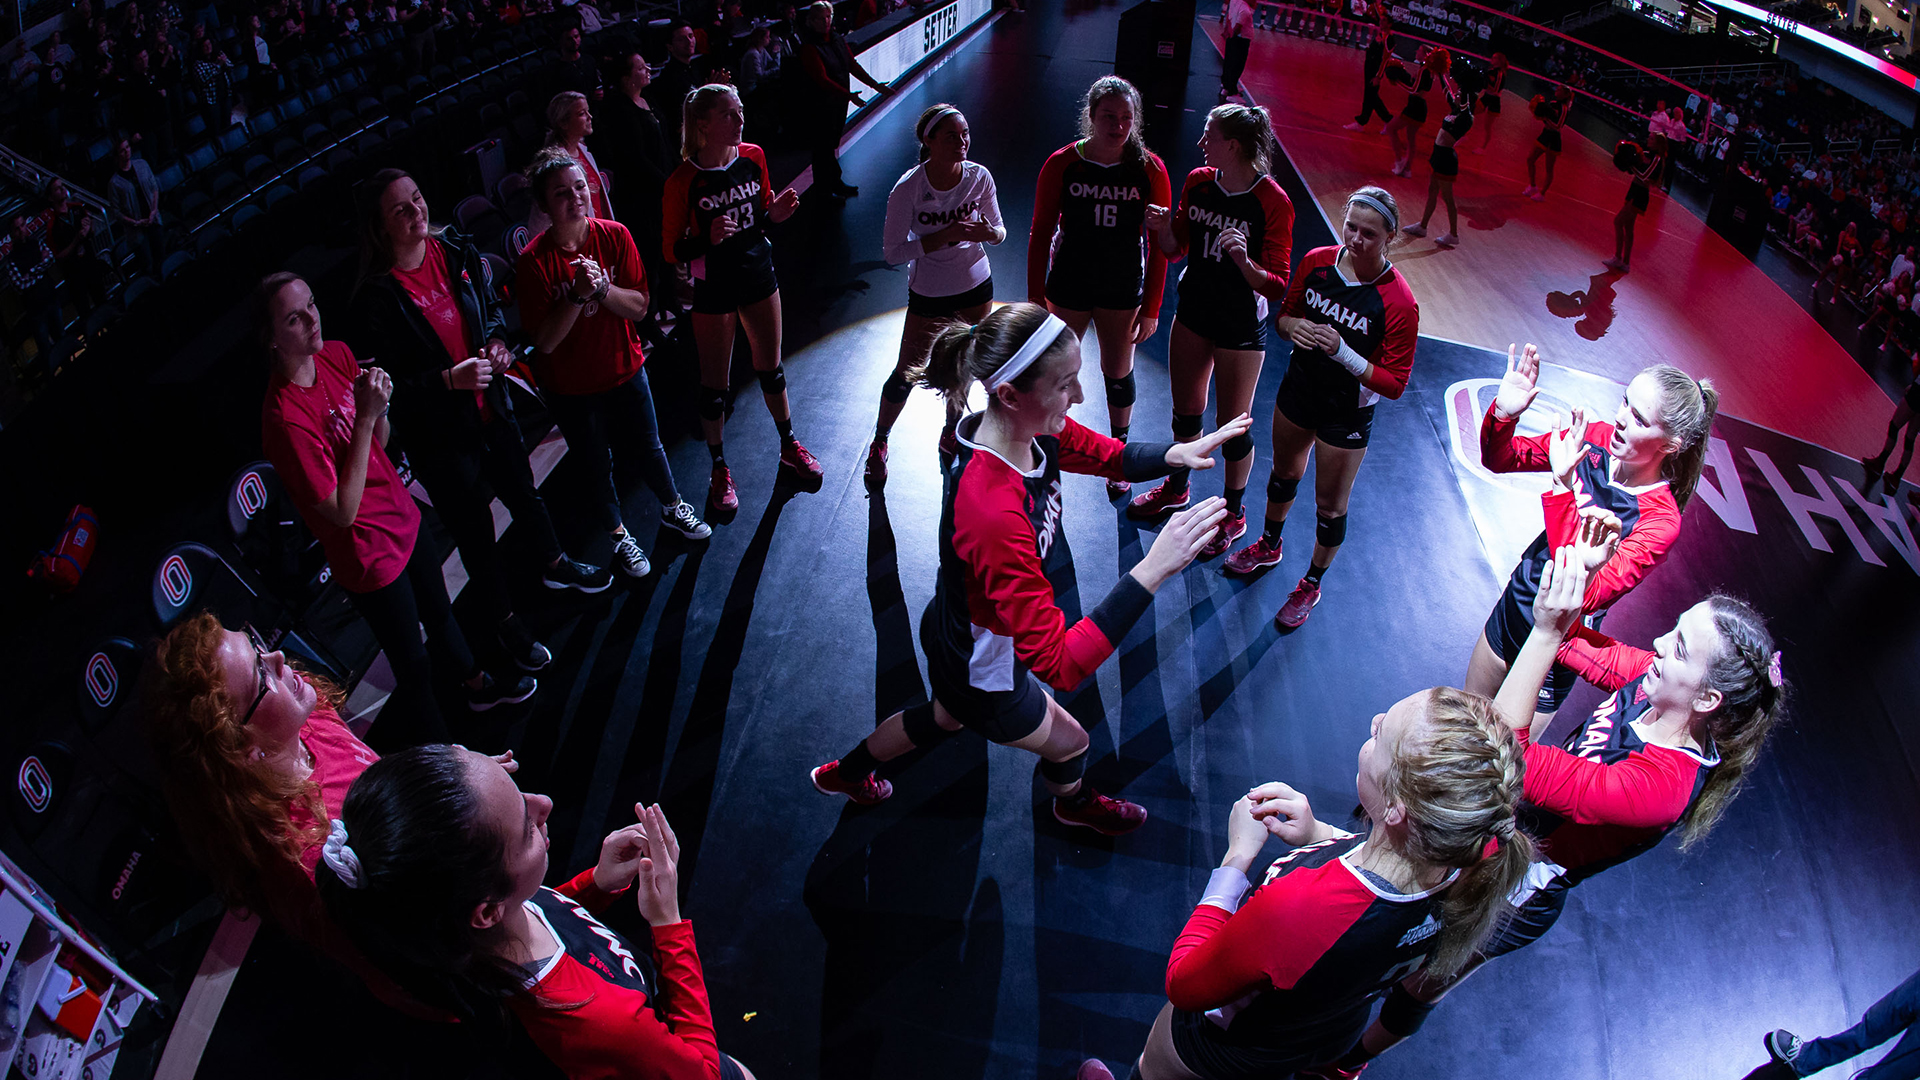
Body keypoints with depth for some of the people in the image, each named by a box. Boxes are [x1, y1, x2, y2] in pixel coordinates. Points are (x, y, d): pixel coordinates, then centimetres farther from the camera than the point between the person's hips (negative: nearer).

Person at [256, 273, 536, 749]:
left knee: (439, 612, 31)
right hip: (369, 554, -8)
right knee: (415, 669, 9)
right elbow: (343, 511, -27)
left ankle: (479, 685, 56)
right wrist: (364, 416, -30)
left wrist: (378, 409, -19)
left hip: (403, 517, 8)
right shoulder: (285, 417, -31)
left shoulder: (336, 355, -8)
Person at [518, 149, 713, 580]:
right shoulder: (534, 261, -21)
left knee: (647, 446, 21)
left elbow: (639, 306, -11)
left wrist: (601, 287, -28)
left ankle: (672, 508, 48)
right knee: (597, 463, 16)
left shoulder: (614, 236, -12)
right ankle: (619, 535, 39)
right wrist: (578, 294, -32)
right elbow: (544, 340, -21)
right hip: (570, 386, -2)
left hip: (625, 369, 3)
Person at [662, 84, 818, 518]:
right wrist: (708, 239, -31)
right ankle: (720, 470, 27)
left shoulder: (753, 157, -5)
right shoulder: (683, 181, -20)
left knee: (771, 368, 20)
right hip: (713, 289, -4)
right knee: (714, 384, 7)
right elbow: (671, 249, -13)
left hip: (758, 276, 5)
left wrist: (775, 214, -12)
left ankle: (789, 447, 41)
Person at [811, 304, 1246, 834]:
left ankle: (845, 772, 64)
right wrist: (1152, 570, -51)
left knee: (946, 716, 38)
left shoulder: (1035, 429, -20)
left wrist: (1177, 453, -20)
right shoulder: (993, 515, -46)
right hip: (979, 673, -7)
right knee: (1068, 741, 24)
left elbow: (1112, 455, 2)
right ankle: (1075, 805, 62)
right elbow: (1059, 664, -44)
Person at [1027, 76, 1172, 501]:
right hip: (1069, 288, 0)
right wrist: (1036, 300, -4)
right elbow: (1041, 234, -4)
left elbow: (1159, 244, -4)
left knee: (1118, 374, 15)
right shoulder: (1061, 164, -11)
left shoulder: (1150, 169, -10)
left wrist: (1151, 308, -4)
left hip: (1123, 291, 1)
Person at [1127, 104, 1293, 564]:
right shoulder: (1198, 182, -4)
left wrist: (1245, 261, -38)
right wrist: (1162, 228, -14)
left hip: (1242, 327, -5)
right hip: (1194, 311, 6)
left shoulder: (1272, 202, -21)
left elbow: (1278, 287, -20)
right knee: (1185, 410, 20)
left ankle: (1233, 513, 30)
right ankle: (1177, 486, 45)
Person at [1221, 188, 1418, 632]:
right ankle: (1269, 546, 55)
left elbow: (1395, 384, -22)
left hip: (1347, 415, -5)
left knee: (1330, 505, 10)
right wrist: (1292, 325, -18)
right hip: (1298, 391, 5)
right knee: (1283, 473, 27)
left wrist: (1342, 352, -33)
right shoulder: (1317, 261, -11)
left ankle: (1311, 584, 34)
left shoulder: (1400, 304, -25)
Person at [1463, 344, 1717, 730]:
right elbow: (1500, 460, -1)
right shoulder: (1596, 438, -12)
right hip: (1511, 609, 5)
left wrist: (1563, 489, -43)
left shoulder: (1660, 521, -27)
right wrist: (1503, 413, -24)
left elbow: (1584, 595, -38)